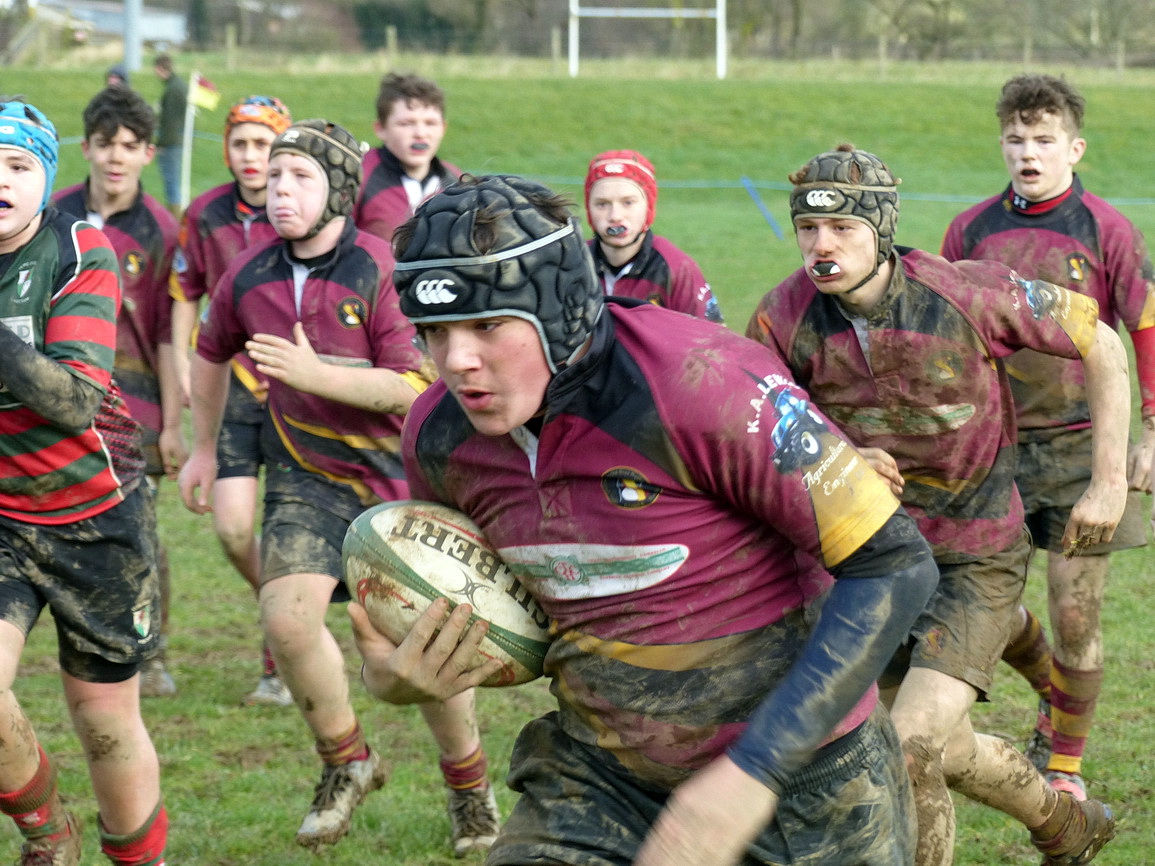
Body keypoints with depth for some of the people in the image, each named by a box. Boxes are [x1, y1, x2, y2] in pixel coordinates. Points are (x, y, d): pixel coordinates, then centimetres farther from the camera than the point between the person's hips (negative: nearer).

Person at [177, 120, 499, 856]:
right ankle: (347, 762, 8)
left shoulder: (382, 271, -17)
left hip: (398, 477, -3)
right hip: (307, 478, 3)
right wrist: (204, 449, 27)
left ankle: (469, 782, 27)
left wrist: (315, 374, -29)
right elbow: (212, 352, 20)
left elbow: (416, 385, -21)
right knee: (287, 616, -17)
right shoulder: (250, 277, -1)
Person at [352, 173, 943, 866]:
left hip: (797, 778, -4)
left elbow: (898, 565, -23)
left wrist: (751, 776, -28)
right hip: (599, 775, 4)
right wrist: (394, 679, -11)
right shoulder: (438, 437, -6)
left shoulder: (701, 385, -26)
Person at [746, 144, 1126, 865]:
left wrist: (1110, 481, -11)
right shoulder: (785, 317, -16)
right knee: (946, 751, 18)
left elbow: (1101, 345, -8)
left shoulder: (968, 293, -22)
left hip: (978, 559, -4)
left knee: (910, 751, -20)